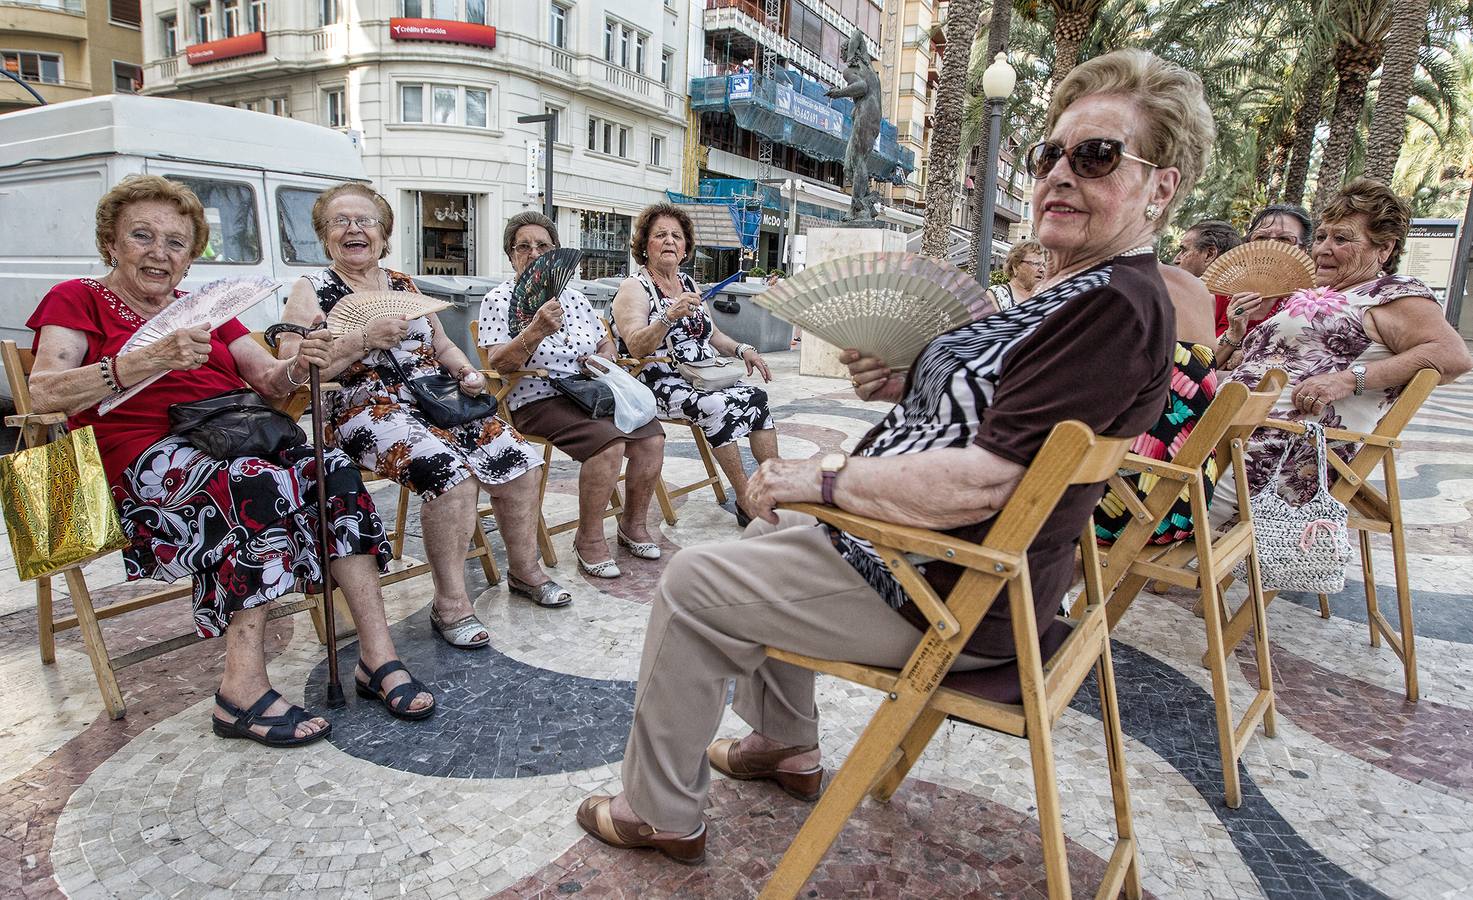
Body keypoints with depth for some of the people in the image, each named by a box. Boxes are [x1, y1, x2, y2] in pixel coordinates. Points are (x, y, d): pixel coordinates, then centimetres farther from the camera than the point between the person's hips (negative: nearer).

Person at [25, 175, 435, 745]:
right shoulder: (77, 301, 12)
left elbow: (267, 379, 14)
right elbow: (44, 393, -9)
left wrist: (297, 367, -11)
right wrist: (148, 360, -26)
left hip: (236, 439, 5)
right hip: (145, 458, -5)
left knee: (336, 471, -25)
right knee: (260, 486, -36)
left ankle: (378, 656, -27)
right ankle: (243, 690, -33)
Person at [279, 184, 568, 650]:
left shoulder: (403, 284, 19)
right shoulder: (311, 290, 3)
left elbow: (442, 344, 23)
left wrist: (467, 372, 1)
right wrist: (363, 339, -19)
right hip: (369, 410, -5)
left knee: (519, 461, -13)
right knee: (450, 472, -32)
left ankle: (525, 569, 8)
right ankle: (450, 603, -17)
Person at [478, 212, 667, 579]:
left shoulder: (574, 297, 15)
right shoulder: (499, 300, -1)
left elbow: (606, 344, 25)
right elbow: (499, 363, -14)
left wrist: (601, 360, 1)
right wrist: (536, 330, -28)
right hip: (539, 401, -6)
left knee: (652, 438, -14)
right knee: (609, 443, -30)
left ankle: (633, 525, 7)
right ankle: (588, 541, -13)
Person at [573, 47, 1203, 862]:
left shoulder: (1119, 305, -23)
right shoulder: (1070, 289, 9)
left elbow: (979, 482, -30)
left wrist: (822, 480, -21)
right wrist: (906, 382, -1)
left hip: (947, 597, -10)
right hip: (952, 556, 11)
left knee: (689, 583, -3)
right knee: (767, 536, 27)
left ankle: (660, 815, 17)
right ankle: (786, 747, 37)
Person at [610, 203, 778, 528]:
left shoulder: (688, 283, 18)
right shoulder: (634, 287, -4)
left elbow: (712, 335, 23)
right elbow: (636, 348, -18)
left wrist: (742, 350, 4)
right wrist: (669, 316, -33)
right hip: (660, 385, -7)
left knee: (756, 397, -17)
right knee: (716, 406, -31)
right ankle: (746, 500, -22)